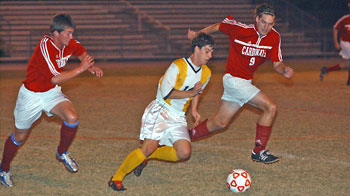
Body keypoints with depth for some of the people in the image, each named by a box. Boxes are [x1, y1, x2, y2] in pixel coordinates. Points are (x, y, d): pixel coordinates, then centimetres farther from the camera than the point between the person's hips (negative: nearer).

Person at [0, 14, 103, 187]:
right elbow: (56, 78, -35)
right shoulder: (45, 47, -30)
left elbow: (81, 51, 17)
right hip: (31, 95, -5)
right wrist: (80, 69, -32)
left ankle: (62, 153, 4)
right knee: (19, 136, 9)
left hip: (51, 93, 5)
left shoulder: (69, 43, -9)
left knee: (72, 118, -22)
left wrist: (92, 66, -1)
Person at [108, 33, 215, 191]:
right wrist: (190, 93, -18)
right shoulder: (178, 66, -15)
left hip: (178, 117, 7)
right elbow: (167, 93, -18)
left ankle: (146, 157, 7)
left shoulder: (206, 73, 9)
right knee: (149, 146, -23)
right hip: (160, 111, -7)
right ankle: (116, 178, -11)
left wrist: (194, 109, 12)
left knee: (184, 153, -14)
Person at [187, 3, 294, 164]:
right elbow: (218, 27, -1)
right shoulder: (241, 29, -18)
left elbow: (277, 63, -1)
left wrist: (284, 70, -22)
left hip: (245, 82, 7)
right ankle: (258, 151, -9)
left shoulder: (274, 37, -4)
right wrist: (198, 34, 0)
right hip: (234, 79, -7)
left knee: (220, 122, 17)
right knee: (270, 107, -17)